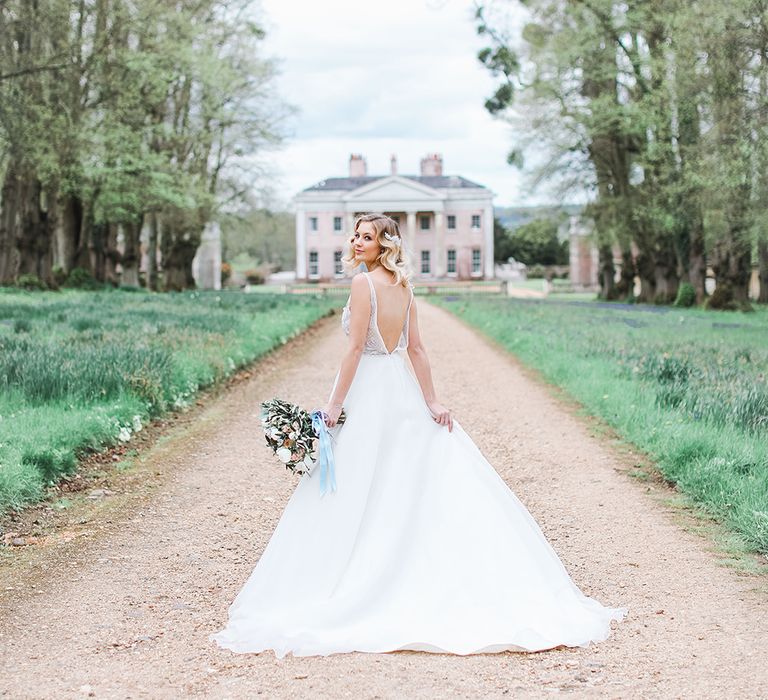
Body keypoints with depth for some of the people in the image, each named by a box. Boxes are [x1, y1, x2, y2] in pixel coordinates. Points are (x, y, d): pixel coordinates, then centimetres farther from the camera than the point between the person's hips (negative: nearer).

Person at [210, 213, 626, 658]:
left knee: (356, 496, -1)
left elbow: (356, 347, -17)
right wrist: (432, 402, 6)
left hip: (367, 393, -8)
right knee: (424, 487, 10)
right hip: (402, 392, 8)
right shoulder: (404, 286, 9)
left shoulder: (364, 283, -13)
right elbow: (416, 348, 7)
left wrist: (335, 405, -14)